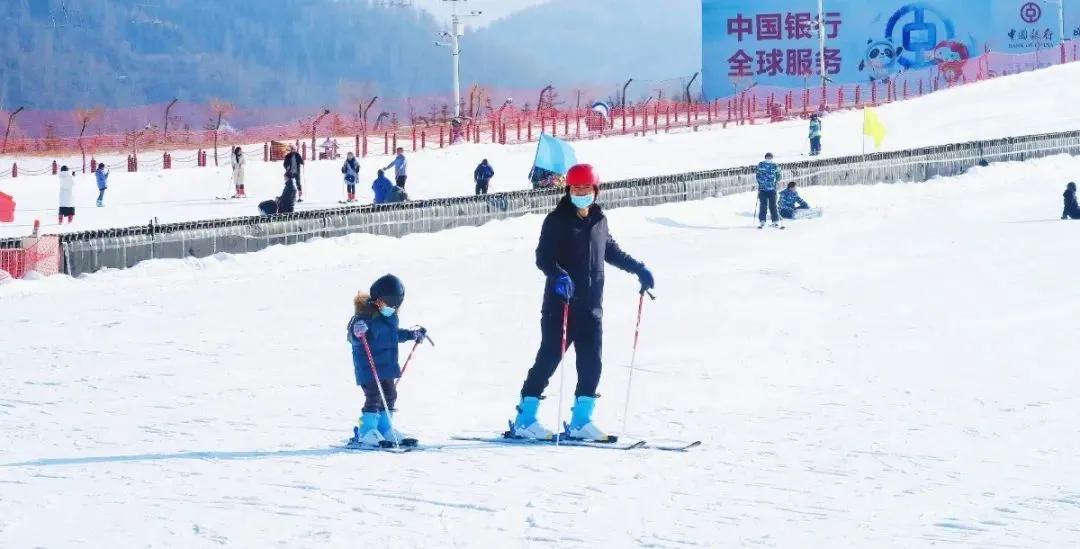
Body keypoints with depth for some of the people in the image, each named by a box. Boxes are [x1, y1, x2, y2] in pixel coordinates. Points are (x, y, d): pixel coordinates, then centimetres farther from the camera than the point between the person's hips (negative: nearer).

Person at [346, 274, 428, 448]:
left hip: (387, 365, 9)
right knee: (373, 397, -12)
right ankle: (367, 431, -6)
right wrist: (358, 333, -47)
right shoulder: (365, 316, -19)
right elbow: (354, 339, -25)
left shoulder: (391, 317, 8)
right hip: (368, 366, -9)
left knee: (390, 396, 14)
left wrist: (413, 334, 34)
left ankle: (385, 429, 24)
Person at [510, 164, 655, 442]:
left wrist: (638, 269, 27)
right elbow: (543, 257, -15)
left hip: (591, 305, 6)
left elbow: (611, 250, 28)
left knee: (591, 363, 2)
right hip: (560, 304, -6)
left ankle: (581, 421, 9)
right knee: (549, 357, -6)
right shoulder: (557, 221, -6)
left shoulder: (599, 220, 12)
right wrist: (559, 276, -33)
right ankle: (525, 419, -1)